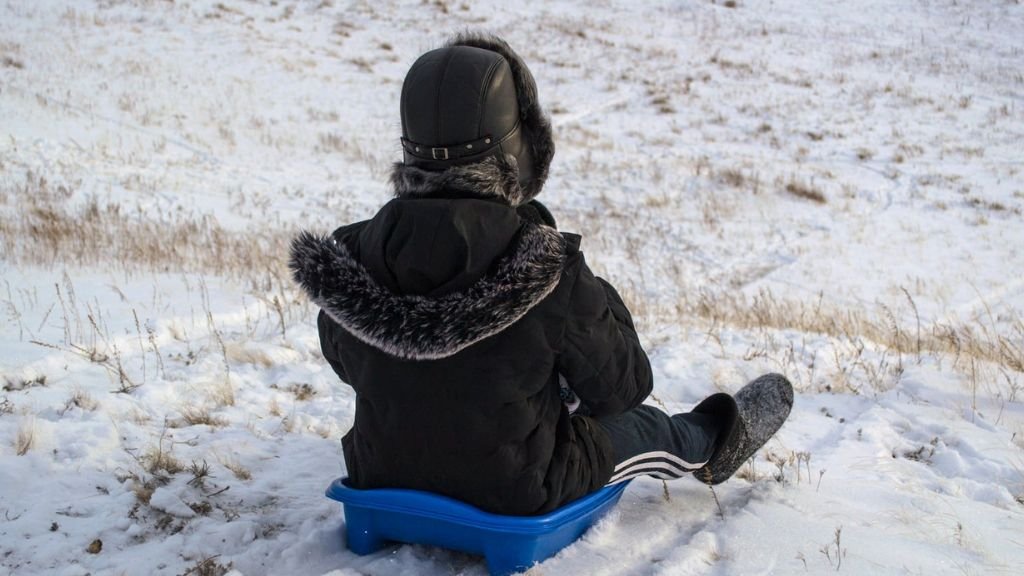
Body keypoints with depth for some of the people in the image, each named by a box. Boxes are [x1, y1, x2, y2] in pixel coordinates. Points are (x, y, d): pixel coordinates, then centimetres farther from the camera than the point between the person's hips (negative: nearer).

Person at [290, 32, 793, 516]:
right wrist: (602, 303, 3)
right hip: (514, 492, -5)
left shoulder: (353, 255, -17)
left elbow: (344, 361, 3)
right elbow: (620, 388, -14)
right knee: (647, 429, 25)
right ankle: (714, 445, 60)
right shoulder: (548, 269, -29)